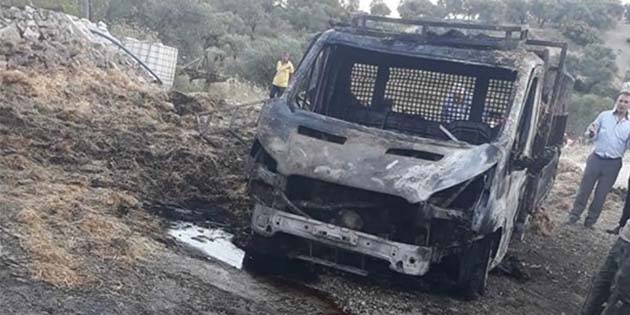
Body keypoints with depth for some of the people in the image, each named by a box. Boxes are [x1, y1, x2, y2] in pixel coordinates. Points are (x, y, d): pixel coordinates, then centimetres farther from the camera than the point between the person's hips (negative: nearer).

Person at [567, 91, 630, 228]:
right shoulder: (604, 115, -1)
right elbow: (591, 135, 6)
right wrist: (591, 133, -17)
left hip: (613, 164, 0)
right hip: (596, 159, 0)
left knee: (601, 194, 8)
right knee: (584, 189, 4)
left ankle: (590, 221, 20)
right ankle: (574, 216, 14)